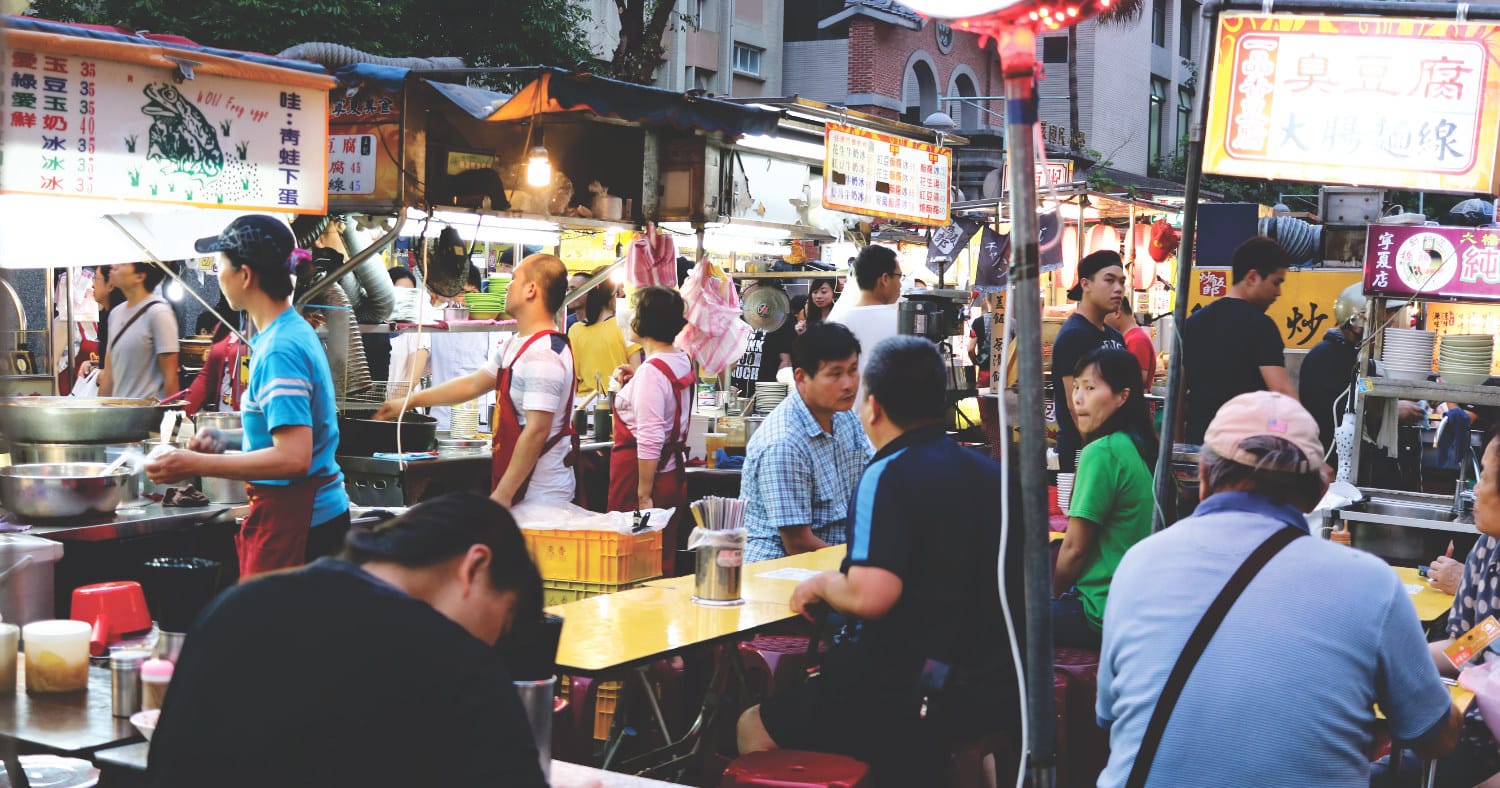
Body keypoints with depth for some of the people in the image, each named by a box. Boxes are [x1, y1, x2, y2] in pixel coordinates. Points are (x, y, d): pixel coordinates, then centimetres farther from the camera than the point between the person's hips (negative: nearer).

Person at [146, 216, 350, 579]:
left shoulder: (280, 349, -19)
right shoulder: (297, 332, 13)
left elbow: (293, 457, -26)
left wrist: (196, 464, -22)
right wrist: (223, 442, 14)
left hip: (292, 520, -10)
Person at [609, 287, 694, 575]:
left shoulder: (651, 371, -18)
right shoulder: (683, 361, 8)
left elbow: (650, 440, -21)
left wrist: (643, 496, -19)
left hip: (641, 474, -9)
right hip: (674, 473, 9)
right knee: (664, 564, 13)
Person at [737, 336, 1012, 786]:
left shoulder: (890, 475, -17)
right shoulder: (989, 473, 6)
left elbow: (870, 597, -28)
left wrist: (821, 583, -8)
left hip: (905, 697, -8)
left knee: (754, 730, 7)